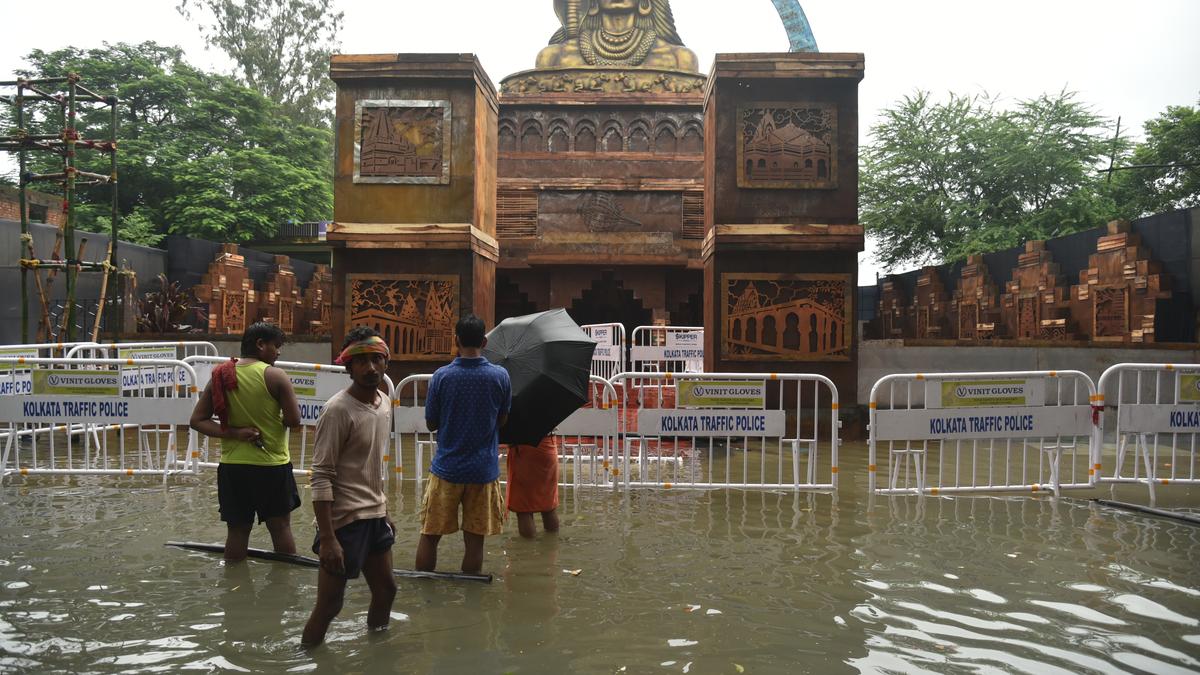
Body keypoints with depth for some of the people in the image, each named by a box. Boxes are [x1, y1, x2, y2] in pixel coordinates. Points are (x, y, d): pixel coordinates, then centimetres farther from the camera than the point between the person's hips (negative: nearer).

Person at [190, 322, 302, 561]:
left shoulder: (220, 376, 2)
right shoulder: (275, 376, -12)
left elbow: (197, 420, 1)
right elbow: (294, 420, -13)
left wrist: (234, 432, -8)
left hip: (233, 467, 4)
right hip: (272, 466, -3)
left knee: (237, 531, 12)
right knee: (281, 527, 12)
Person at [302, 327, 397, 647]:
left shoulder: (385, 403, 8)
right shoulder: (338, 409, -17)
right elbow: (321, 477, -19)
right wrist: (327, 538, -23)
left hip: (375, 516, 8)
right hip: (345, 519, -8)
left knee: (386, 590, 18)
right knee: (329, 605, -2)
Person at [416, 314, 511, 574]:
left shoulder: (442, 376, -10)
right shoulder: (500, 376, -7)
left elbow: (431, 423, -1)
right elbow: (502, 420, 4)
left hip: (447, 468, 0)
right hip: (484, 470, 1)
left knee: (429, 535, 13)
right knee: (474, 540, 8)